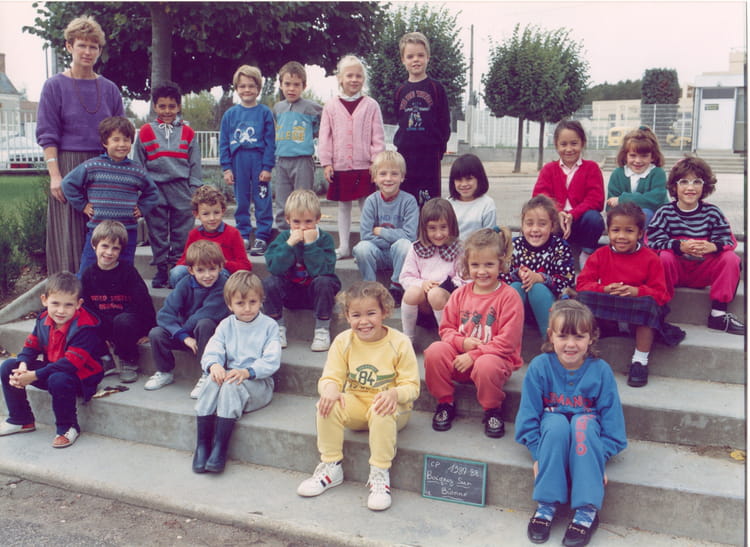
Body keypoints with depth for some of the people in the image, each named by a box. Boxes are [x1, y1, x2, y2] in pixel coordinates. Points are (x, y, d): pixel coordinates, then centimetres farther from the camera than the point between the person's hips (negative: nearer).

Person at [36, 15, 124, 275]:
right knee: (69, 237, -2)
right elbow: (47, 135, -2)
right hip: (69, 166, -3)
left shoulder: (109, 89, 11)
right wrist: (55, 175, -11)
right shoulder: (55, 86, 2)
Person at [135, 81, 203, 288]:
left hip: (181, 188, 0)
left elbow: (195, 166, 8)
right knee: (157, 233, 6)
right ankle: (161, 269, 15)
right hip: (155, 188, 0)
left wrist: (195, 192, 2)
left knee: (181, 233, 3)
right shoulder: (145, 133, 4)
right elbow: (138, 166, 8)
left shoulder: (188, 133, 6)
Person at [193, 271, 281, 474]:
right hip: (228, 375, 3)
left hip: (258, 383, -3)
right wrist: (214, 365, -24)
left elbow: (271, 360, -10)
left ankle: (220, 447, -30)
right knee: (212, 381, -29)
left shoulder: (269, 326, 1)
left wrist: (247, 372, -25)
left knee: (232, 385, -33)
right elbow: (212, 351, 0)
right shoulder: (226, 325, 12)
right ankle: (202, 444, -26)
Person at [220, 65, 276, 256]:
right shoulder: (230, 114, 6)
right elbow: (223, 143, 7)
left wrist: (267, 167, -8)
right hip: (238, 164, 3)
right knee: (241, 202, 9)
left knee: (262, 201, 1)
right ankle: (243, 235, 19)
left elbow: (270, 142, -2)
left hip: (259, 162, -2)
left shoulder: (265, 112, -1)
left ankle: (262, 237, 8)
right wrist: (226, 168, 1)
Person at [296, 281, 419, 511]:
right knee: (327, 405, -25)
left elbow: (412, 386, -12)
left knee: (382, 412, -37)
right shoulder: (343, 341, -2)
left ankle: (380, 474, -20)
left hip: (389, 408, -3)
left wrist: (394, 393, -35)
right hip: (356, 405, 3)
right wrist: (330, 389, -30)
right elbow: (330, 377, -4)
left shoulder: (399, 343, -11)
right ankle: (331, 467, -7)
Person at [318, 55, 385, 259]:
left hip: (364, 166, -2)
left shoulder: (371, 105, 1)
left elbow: (378, 136, 0)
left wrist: (377, 161, -6)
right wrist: (326, 162, -1)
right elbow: (325, 136, 4)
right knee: (343, 206, 10)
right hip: (340, 166, 2)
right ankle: (343, 247, 19)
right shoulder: (331, 106, 5)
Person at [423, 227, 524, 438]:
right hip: (460, 357, 4)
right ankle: (445, 403, -2)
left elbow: (506, 342, -14)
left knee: (486, 365, -38)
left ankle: (492, 411, -7)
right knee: (435, 351, -24)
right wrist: (462, 342, -14)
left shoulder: (509, 297, -9)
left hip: (496, 358, -4)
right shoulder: (460, 294, 6)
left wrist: (474, 355, -19)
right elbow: (446, 328, 8)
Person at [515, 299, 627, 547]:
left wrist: (600, 457, -16)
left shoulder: (600, 370, -11)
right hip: (552, 434, 0)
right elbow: (529, 416, -8)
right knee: (556, 423, -34)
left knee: (583, 423, -34)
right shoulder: (539, 366, -12)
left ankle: (587, 510, -29)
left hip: (586, 436, 0)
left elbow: (611, 418, -7)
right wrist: (538, 455, -15)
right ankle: (546, 505, -26)